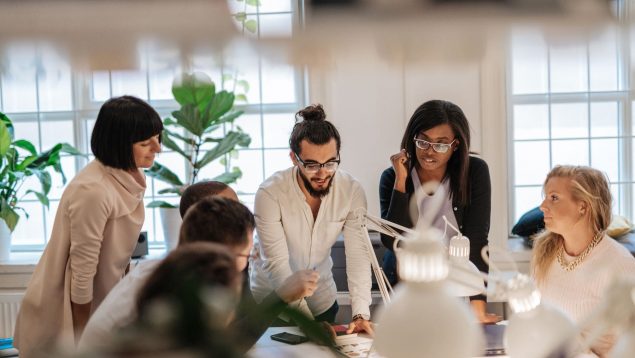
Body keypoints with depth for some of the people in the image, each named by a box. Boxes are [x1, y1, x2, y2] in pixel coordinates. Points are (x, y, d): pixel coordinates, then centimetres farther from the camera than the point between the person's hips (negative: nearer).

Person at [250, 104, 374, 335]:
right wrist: (309, 322, -36)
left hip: (321, 298, 3)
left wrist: (361, 314, -32)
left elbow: (358, 255, -19)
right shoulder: (270, 194, -26)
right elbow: (277, 264, -28)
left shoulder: (352, 192, -16)